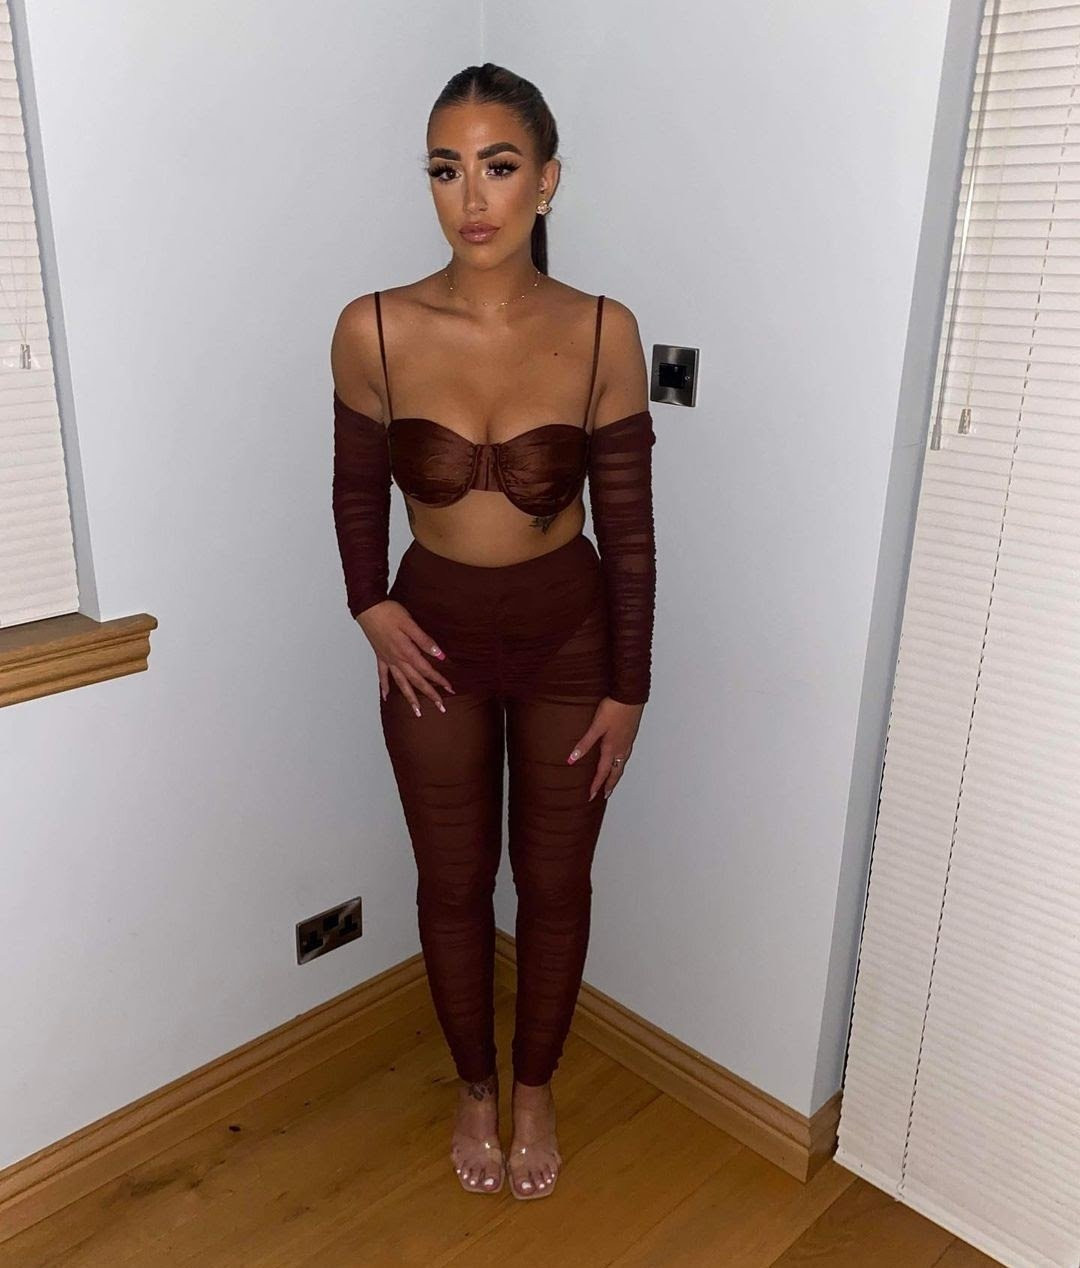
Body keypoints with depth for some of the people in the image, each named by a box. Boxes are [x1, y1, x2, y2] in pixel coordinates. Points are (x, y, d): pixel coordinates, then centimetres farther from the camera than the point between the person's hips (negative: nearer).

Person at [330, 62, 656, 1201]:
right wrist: (372, 608, -9)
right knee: (452, 884, 15)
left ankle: (535, 1087, 42)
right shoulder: (373, 330, -12)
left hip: (569, 640, 0)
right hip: (435, 640, 1)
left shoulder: (602, 333, -13)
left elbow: (628, 528, -7)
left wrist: (627, 689, -5)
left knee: (554, 883, 14)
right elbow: (357, 493, 4)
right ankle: (474, 1087, 43)